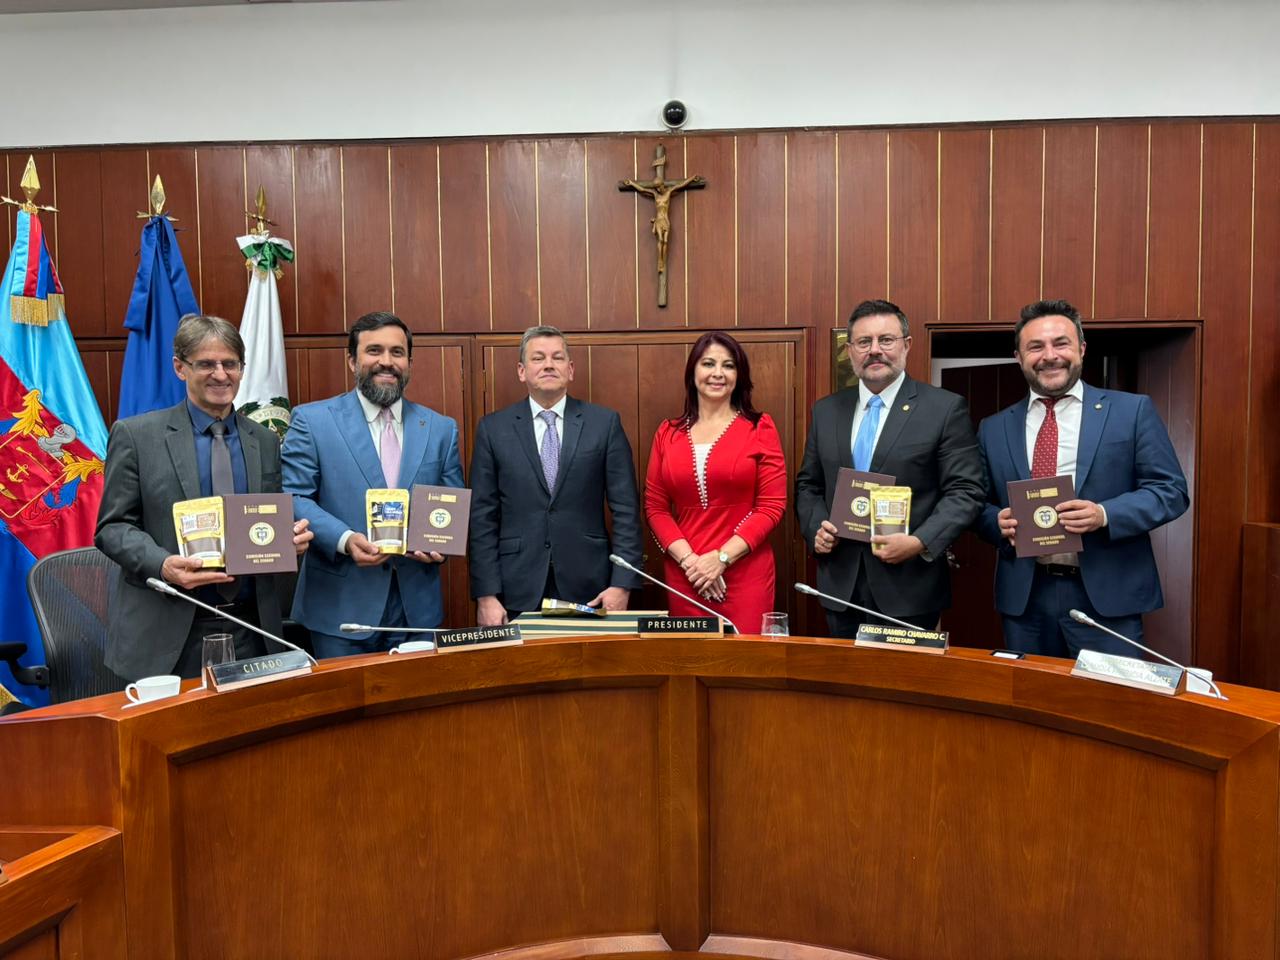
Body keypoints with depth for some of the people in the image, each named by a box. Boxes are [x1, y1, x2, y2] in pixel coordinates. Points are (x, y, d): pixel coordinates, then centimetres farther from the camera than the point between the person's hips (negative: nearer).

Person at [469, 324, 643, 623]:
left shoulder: (605, 422, 2)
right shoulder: (493, 428, 3)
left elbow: (625, 509, 0)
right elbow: (482, 517, 1)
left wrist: (622, 585, -6)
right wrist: (486, 595, -4)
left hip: (589, 589, 0)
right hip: (517, 593, 0)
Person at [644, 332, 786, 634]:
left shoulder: (759, 428, 0)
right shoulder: (668, 433, 7)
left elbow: (772, 505, -4)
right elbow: (655, 507, 6)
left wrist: (721, 558, -12)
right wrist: (688, 559, -8)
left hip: (745, 572, -2)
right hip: (683, 574, 2)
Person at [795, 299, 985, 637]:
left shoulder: (946, 408, -3)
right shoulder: (826, 411, 9)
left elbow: (966, 490, -7)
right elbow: (808, 485, 14)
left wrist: (920, 542, -19)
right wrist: (816, 527, -4)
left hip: (910, 589, -3)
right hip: (840, 585, 4)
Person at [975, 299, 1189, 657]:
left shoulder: (1132, 411, 2)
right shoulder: (993, 429, 8)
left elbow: (1171, 491, -1)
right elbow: (979, 505, 12)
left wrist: (1105, 515, -18)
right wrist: (999, 522, -11)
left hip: (1107, 597, -2)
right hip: (1024, 598, 3)